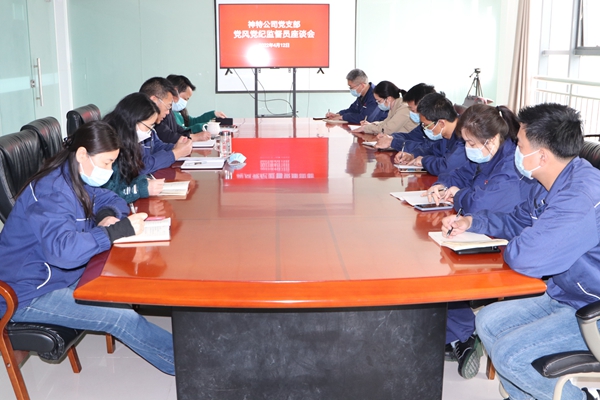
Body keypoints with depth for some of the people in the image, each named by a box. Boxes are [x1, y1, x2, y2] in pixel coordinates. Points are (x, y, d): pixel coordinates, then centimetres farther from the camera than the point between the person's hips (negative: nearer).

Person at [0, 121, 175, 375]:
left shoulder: (76, 179, 2)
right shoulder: (53, 191, -27)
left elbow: (110, 199, 15)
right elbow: (62, 249, -42)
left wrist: (110, 215, -10)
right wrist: (120, 230, -36)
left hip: (58, 276, 10)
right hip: (29, 294, -10)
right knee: (121, 317, -19)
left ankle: (182, 355, -1)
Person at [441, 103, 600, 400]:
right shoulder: (550, 184, 1)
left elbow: (525, 256, -37)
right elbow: (518, 219, 19)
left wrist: (510, 249, -13)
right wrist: (471, 222, 3)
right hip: (566, 298, 10)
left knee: (510, 354, -18)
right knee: (488, 322, 10)